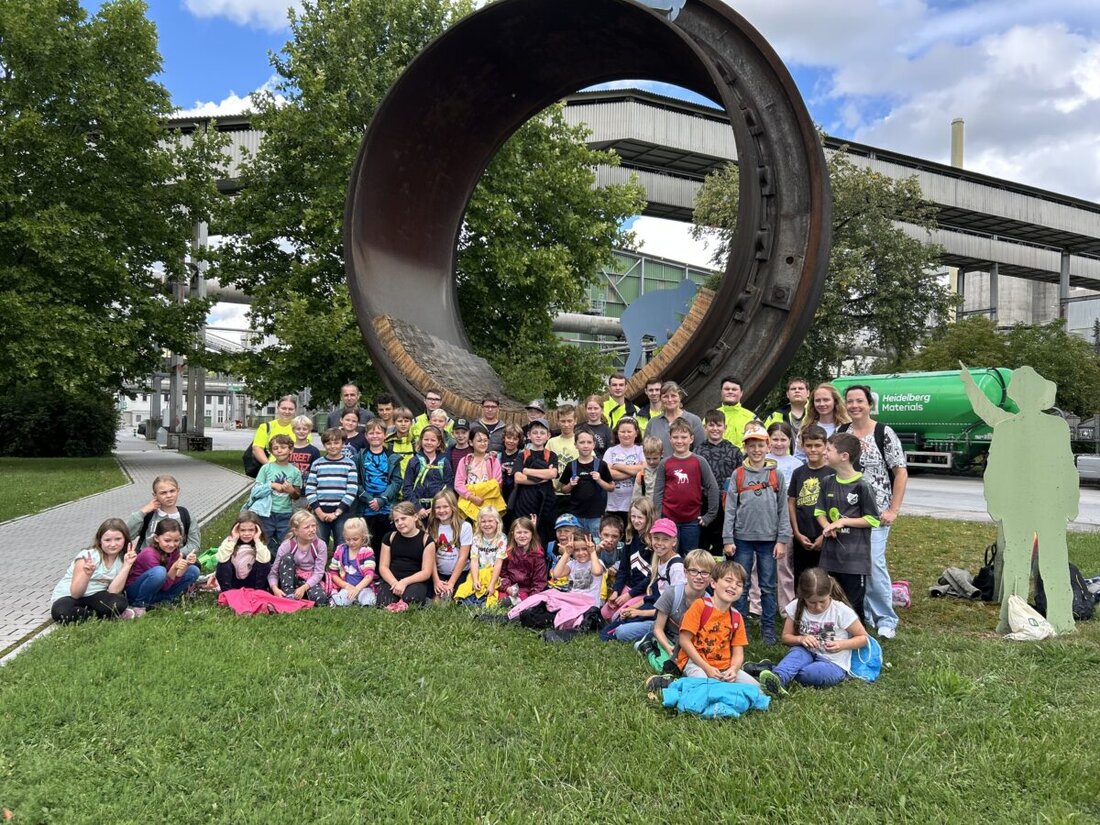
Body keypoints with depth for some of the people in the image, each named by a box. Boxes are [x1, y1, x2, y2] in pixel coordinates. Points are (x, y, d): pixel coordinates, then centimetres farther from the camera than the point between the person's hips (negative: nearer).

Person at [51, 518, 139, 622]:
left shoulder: (122, 560, -4)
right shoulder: (88, 556, -15)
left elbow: (113, 591, -16)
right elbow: (75, 594, -18)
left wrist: (127, 565, -21)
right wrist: (87, 574, -37)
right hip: (67, 596, -1)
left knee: (119, 604, -34)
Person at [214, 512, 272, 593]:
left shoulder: (260, 543, -13)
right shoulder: (229, 541, -12)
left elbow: (264, 560, -34)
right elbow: (221, 559, -30)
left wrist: (257, 540, -32)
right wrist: (233, 540, -30)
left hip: (252, 582, 0)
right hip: (233, 583, 0)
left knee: (265, 564, -27)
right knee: (223, 564, -27)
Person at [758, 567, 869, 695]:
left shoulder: (842, 611, -14)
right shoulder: (796, 607, -6)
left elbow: (863, 638, -2)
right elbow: (786, 637, 4)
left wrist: (842, 644, -20)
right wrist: (800, 639, -17)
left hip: (834, 665, -2)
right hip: (808, 655, 2)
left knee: (814, 673, -36)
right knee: (797, 652, -34)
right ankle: (776, 680, -57)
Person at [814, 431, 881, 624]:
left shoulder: (862, 486, -11)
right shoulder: (827, 482, 6)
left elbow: (873, 520, -7)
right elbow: (820, 511, 12)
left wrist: (843, 522, -13)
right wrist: (827, 527, -8)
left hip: (855, 556, -5)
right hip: (830, 554, 5)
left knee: (854, 604, 3)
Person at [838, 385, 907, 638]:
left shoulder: (884, 434, -5)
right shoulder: (841, 433, 8)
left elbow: (901, 473, -5)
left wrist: (893, 510, -9)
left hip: (876, 511, -4)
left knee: (874, 562, -12)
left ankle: (886, 620, 4)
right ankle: (863, 614, 20)